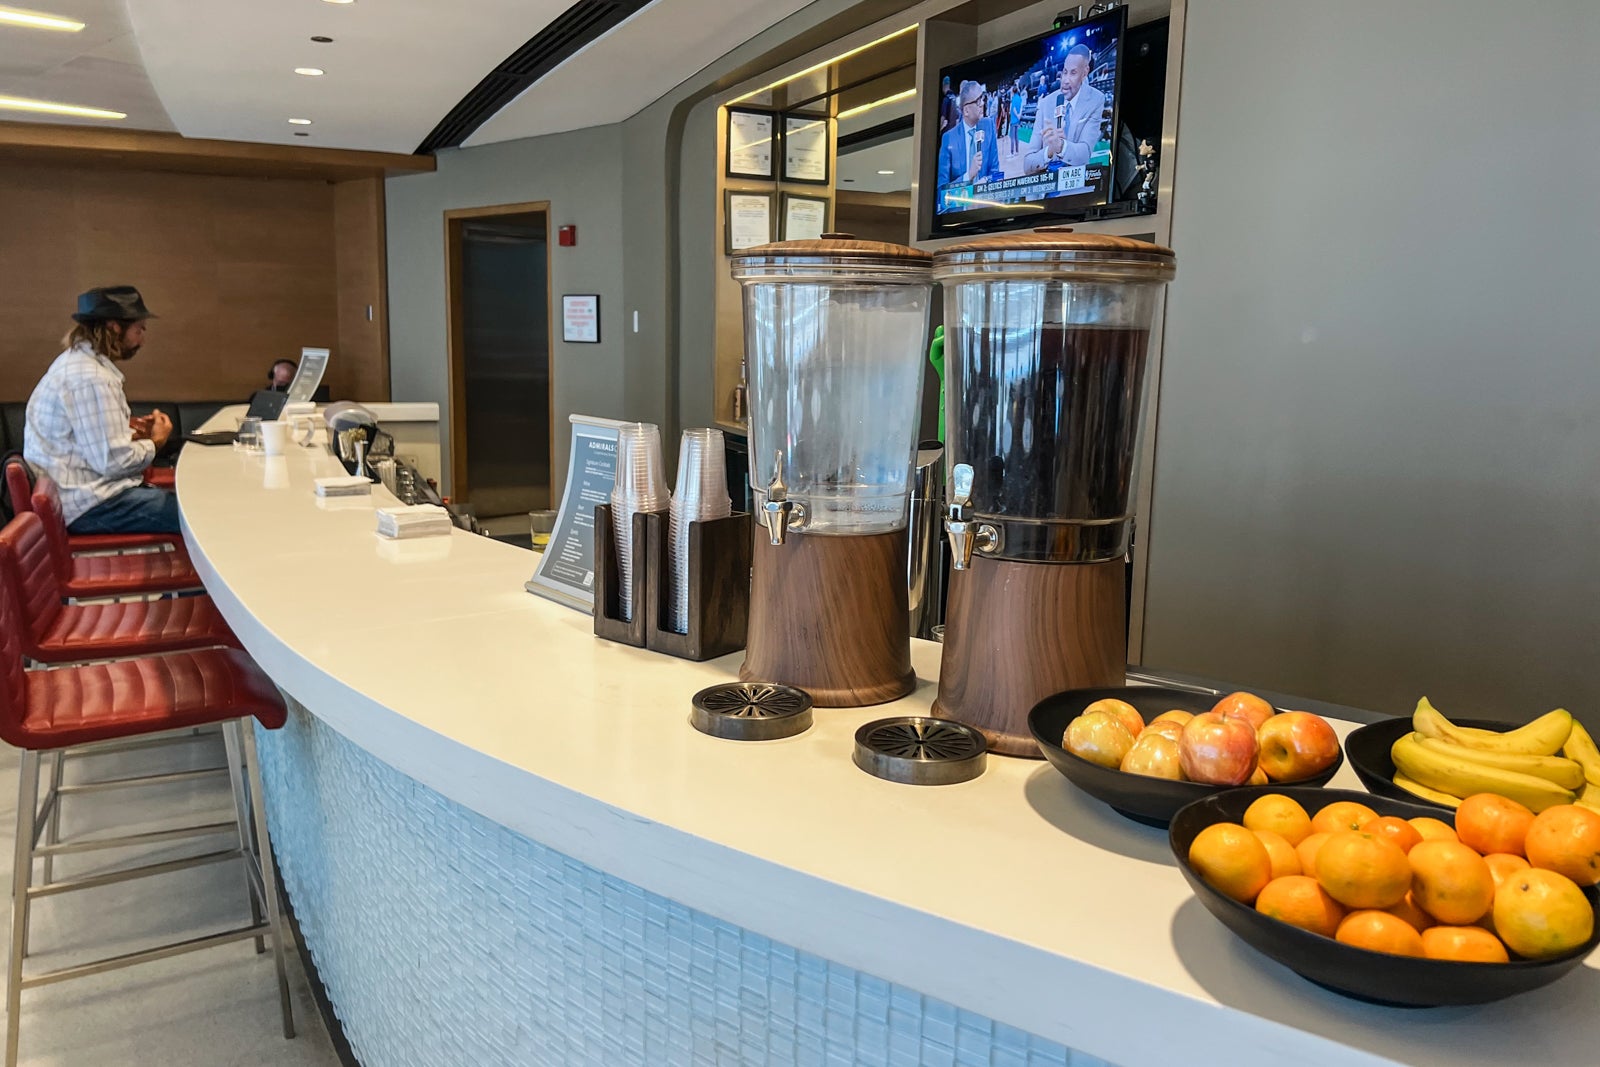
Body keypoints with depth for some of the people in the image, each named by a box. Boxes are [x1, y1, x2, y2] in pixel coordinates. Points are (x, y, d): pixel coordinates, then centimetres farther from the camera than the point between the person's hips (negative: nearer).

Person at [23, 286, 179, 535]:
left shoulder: (75, 360, 14)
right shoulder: (91, 378, -20)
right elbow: (113, 461, -22)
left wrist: (132, 433, 7)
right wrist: (155, 442, -5)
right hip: (88, 505, -11)